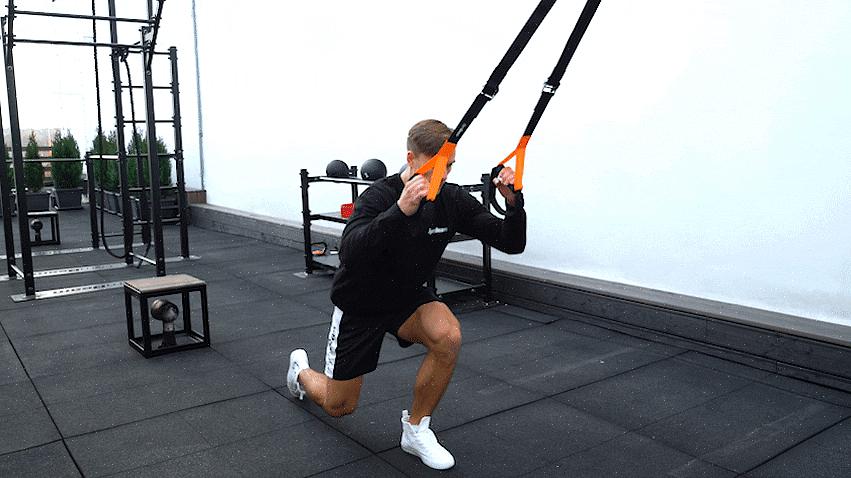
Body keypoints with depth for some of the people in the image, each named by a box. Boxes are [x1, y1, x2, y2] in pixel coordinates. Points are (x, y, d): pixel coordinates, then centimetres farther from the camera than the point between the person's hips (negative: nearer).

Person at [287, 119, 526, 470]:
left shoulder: (453, 200, -14)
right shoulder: (379, 196, -29)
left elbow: (512, 243, -15)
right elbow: (350, 252, -47)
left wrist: (514, 202, -35)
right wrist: (400, 210, -59)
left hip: (409, 298, 4)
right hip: (361, 305, -3)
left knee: (448, 337, -30)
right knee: (339, 406, 8)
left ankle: (416, 429, -6)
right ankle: (301, 369, 44)